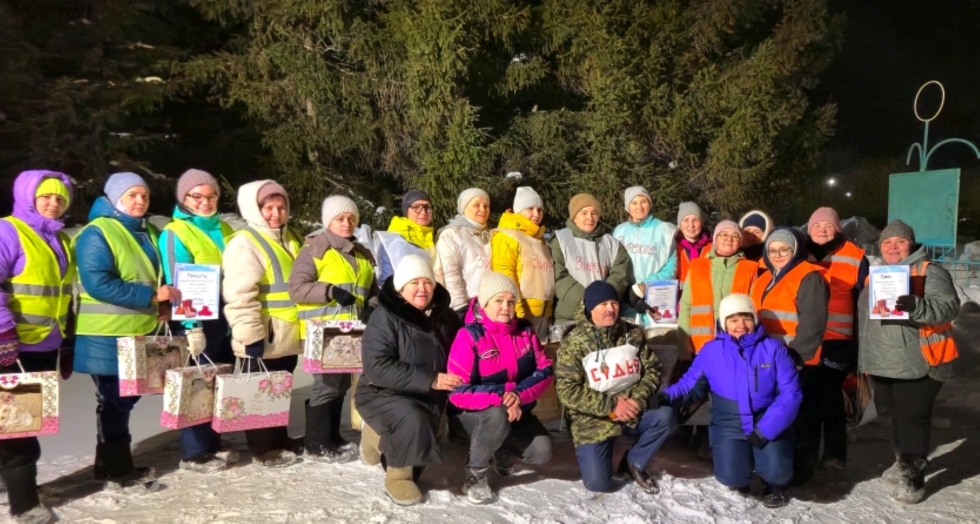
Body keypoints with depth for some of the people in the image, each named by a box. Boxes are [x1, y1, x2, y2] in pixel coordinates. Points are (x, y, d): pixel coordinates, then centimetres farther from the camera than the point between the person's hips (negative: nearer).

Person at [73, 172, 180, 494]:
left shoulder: (145, 233, 13)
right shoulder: (97, 233, -13)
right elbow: (98, 283, -24)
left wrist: (162, 305, 4)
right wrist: (151, 295, -22)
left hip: (139, 334, 8)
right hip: (107, 337, -8)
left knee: (127, 398, 16)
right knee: (115, 402, 1)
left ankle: (113, 464, 29)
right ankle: (117, 473, 14)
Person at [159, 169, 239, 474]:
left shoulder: (224, 230, 13)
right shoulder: (175, 233, -7)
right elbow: (177, 284, -14)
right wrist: (191, 326, -20)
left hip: (224, 318, 7)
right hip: (195, 320, -7)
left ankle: (212, 446, 26)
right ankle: (194, 454, 13)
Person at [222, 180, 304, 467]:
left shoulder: (290, 238, 13)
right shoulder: (244, 243, -15)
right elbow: (239, 296, -22)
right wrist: (251, 335, -23)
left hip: (287, 335, 9)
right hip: (263, 338, -8)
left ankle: (280, 439, 34)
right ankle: (263, 448, 18)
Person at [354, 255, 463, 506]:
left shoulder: (446, 317, 0)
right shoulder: (385, 317, -18)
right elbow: (377, 367, -27)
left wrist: (454, 379, -9)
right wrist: (429, 380, -33)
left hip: (428, 398, 6)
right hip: (384, 393, -6)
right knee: (412, 422, -33)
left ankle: (380, 437, 31)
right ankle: (398, 476, -8)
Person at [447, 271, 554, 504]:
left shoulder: (525, 330, -3)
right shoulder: (469, 336, -19)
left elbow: (545, 371, -6)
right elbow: (458, 391, -23)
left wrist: (519, 394, -24)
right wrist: (503, 395, -30)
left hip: (518, 411, 5)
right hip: (477, 413, -5)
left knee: (541, 452, -15)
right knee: (497, 415, -37)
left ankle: (502, 448, 20)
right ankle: (475, 474, -11)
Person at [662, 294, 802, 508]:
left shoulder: (773, 348, -3)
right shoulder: (711, 351, -1)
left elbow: (790, 393, -8)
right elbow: (690, 384, 3)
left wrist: (765, 430, -18)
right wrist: (666, 397, -18)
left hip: (769, 424, 0)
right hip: (729, 425, 0)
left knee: (776, 471, -24)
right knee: (731, 476, -22)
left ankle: (775, 485, 17)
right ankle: (740, 478, 19)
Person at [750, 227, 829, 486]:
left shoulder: (809, 278, -10)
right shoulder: (764, 280, 17)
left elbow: (812, 325, -18)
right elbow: (755, 317, 23)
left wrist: (794, 356, -21)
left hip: (795, 363, -8)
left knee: (794, 416, 0)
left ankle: (798, 470, 13)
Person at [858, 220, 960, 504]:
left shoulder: (929, 272, -7)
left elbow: (949, 306, -21)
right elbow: (864, 316, 21)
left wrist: (917, 306, -40)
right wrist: (863, 357, 23)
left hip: (918, 363, -7)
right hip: (883, 364, 7)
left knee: (913, 419, -4)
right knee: (898, 416, 18)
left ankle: (912, 478, 4)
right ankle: (903, 462, 34)